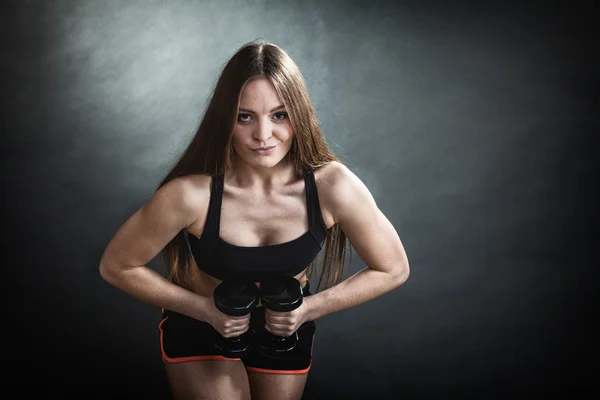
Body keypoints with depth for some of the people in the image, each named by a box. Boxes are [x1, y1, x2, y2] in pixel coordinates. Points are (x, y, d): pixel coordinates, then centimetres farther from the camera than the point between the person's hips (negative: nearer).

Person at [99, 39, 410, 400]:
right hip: (199, 325, -2)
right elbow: (116, 266, -16)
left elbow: (392, 269, -13)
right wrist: (205, 309, -22)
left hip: (285, 329, 2)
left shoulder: (333, 186, -28)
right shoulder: (191, 194, -33)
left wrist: (310, 309, -21)